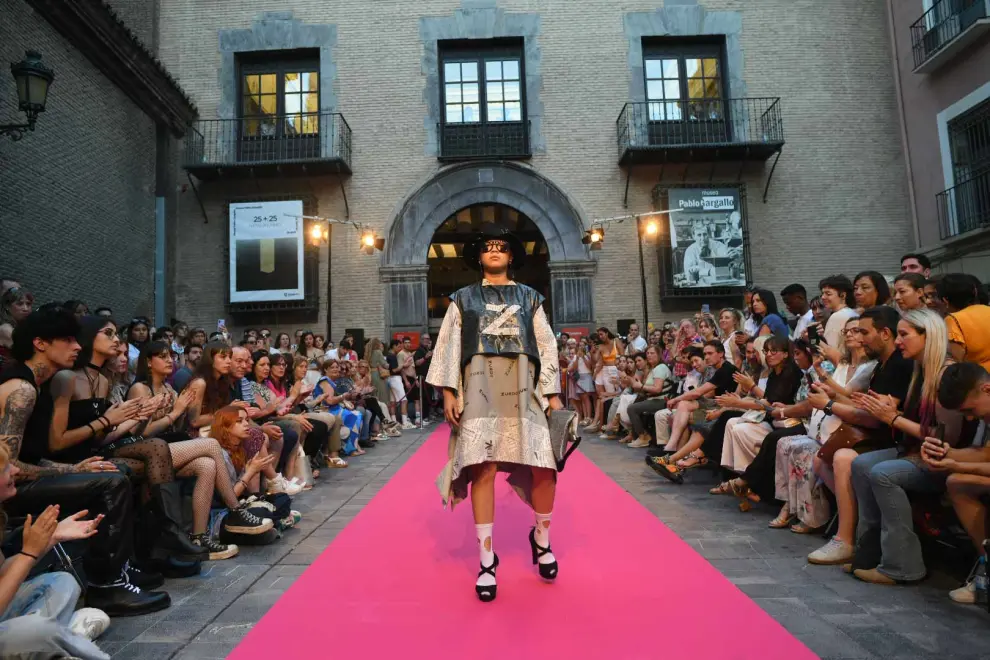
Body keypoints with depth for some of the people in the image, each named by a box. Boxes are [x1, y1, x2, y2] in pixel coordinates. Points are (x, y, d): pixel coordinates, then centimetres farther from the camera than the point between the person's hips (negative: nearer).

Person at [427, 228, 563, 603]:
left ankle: (541, 539, 21)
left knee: (544, 466, -6)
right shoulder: (464, 299, 15)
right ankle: (487, 559, 6)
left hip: (523, 388, 1)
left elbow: (547, 346, 11)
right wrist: (448, 391, -4)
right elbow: (448, 345, 7)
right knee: (483, 468, -7)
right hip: (480, 388, -1)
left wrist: (553, 393, 2)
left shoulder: (529, 298, 17)